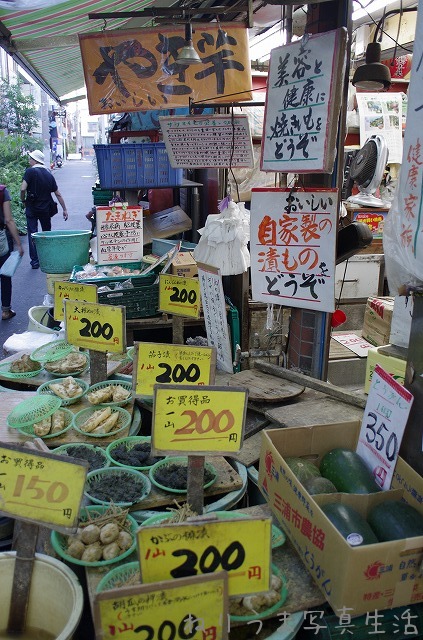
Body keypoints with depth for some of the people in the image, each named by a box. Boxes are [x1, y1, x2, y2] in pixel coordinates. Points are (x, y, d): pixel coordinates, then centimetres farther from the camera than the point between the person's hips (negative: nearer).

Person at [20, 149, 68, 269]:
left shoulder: (30, 171, -10)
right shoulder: (49, 175, 6)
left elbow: (23, 188, -20)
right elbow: (58, 194, 8)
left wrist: (23, 201, -2)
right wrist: (65, 209, 13)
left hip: (32, 208, -4)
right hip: (46, 209, 4)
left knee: (32, 234, 2)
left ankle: (35, 261, 1)